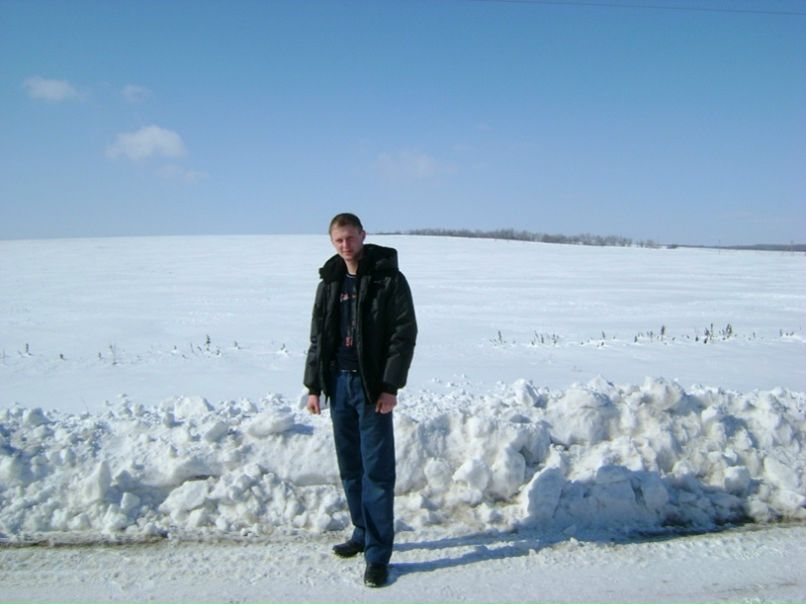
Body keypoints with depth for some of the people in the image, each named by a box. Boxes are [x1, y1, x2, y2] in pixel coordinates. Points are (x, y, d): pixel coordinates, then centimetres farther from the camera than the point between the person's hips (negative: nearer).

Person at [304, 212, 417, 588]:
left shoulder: (388, 278, -6)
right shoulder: (330, 282, 11)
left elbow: (405, 334, -10)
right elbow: (318, 338, 14)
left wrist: (390, 386, -16)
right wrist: (314, 386, 9)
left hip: (372, 387, -5)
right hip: (338, 384, 6)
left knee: (377, 471, -2)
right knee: (350, 468, 14)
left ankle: (377, 554, 6)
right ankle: (363, 533, 31)